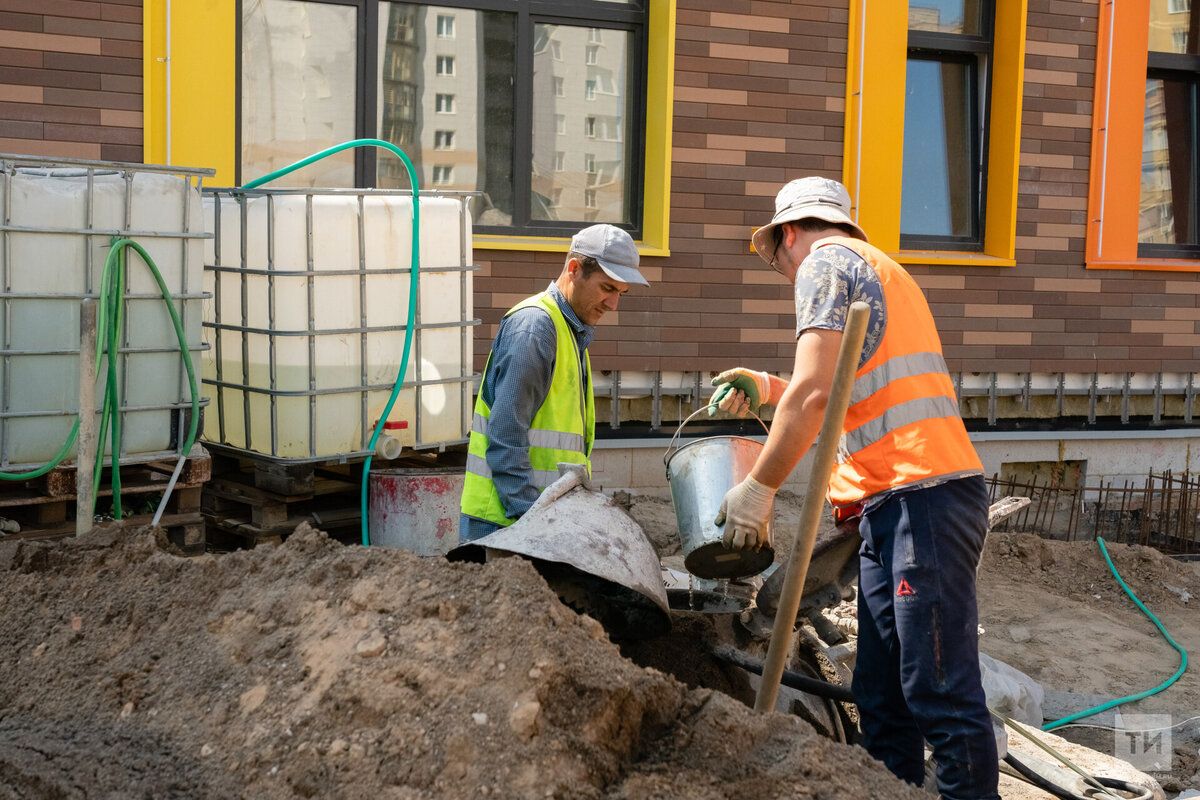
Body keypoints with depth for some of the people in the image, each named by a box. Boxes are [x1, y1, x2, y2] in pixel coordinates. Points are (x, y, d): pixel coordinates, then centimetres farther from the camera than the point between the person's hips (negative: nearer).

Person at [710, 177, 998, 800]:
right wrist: (768, 388, 36)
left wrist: (758, 488, -6)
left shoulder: (826, 261, -1)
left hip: (922, 497, -10)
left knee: (940, 691, -9)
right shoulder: (876, 268, 28)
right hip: (893, 508, 10)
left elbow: (813, 395, -13)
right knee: (881, 696, 10)